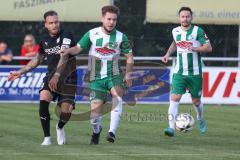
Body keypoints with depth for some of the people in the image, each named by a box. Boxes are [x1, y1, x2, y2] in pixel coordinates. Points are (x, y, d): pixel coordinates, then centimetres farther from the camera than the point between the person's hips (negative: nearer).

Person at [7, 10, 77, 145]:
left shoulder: (67, 37, -12)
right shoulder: (45, 40, 7)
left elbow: (64, 57, -26)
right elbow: (38, 59, 23)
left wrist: (57, 75, -40)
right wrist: (20, 72, 24)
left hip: (67, 79, -4)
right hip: (51, 77, 4)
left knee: (66, 111, -15)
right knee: (43, 100, -24)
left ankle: (60, 128, 24)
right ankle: (47, 138, -14)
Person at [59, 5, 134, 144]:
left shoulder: (121, 37, -1)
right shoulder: (92, 34, -1)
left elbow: (129, 56, 7)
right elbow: (79, 48, 2)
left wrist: (128, 73, -4)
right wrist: (68, 51, -19)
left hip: (114, 75, 0)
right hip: (96, 77, 0)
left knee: (117, 96, -33)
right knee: (95, 110, -7)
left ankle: (112, 131, -35)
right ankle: (96, 130, 29)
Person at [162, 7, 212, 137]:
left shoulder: (197, 31, -7)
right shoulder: (175, 31, 5)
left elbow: (209, 48, -11)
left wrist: (195, 48, -27)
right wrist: (168, 54, 12)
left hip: (195, 73, -2)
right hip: (179, 72, 2)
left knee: (196, 101, 10)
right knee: (174, 98, -15)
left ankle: (201, 120, 42)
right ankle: (171, 127, -21)